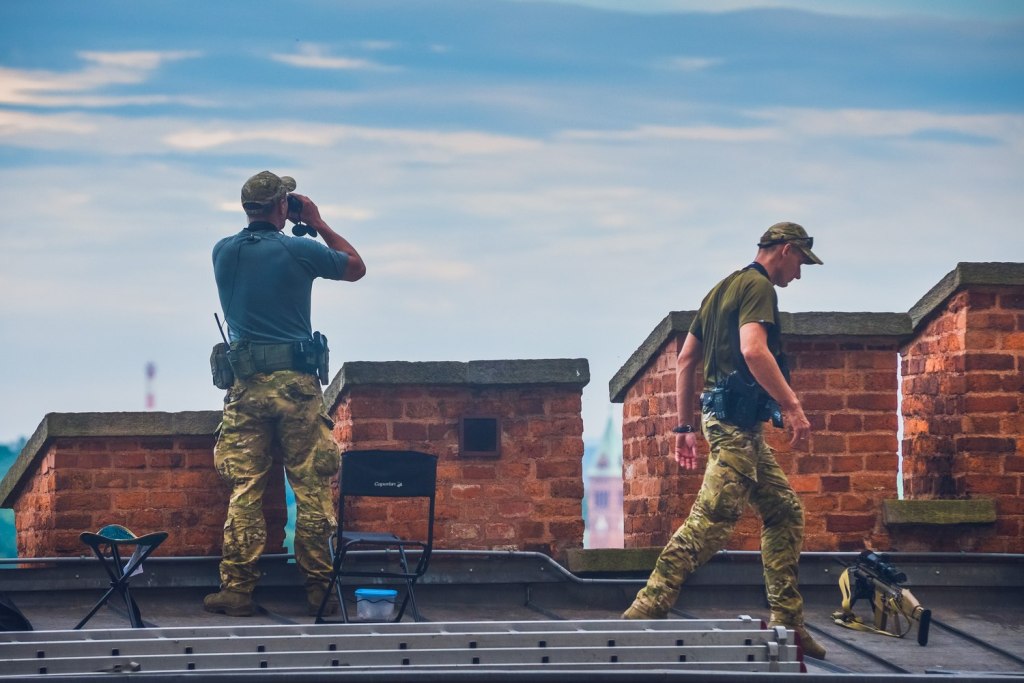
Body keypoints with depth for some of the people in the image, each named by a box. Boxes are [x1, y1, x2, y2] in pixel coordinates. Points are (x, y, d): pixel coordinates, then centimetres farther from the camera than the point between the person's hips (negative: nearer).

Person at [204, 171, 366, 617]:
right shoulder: (299, 251, -5)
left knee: (244, 489, 3)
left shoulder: (223, 251, 5)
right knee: (312, 488, 3)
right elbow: (356, 268, 12)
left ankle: (236, 590, 0)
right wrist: (318, 224, 17)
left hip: (246, 385, 3)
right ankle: (318, 589, 3)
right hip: (297, 383, -3)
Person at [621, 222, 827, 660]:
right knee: (714, 518, -16)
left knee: (785, 513, 12)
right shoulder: (758, 287, -7)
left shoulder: (723, 289, 23)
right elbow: (753, 349, -24)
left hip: (730, 421, 11)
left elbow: (686, 360, 23)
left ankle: (787, 622, 9)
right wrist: (791, 405, -25)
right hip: (736, 421, -11)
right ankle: (645, 613, -20)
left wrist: (685, 427, 23)